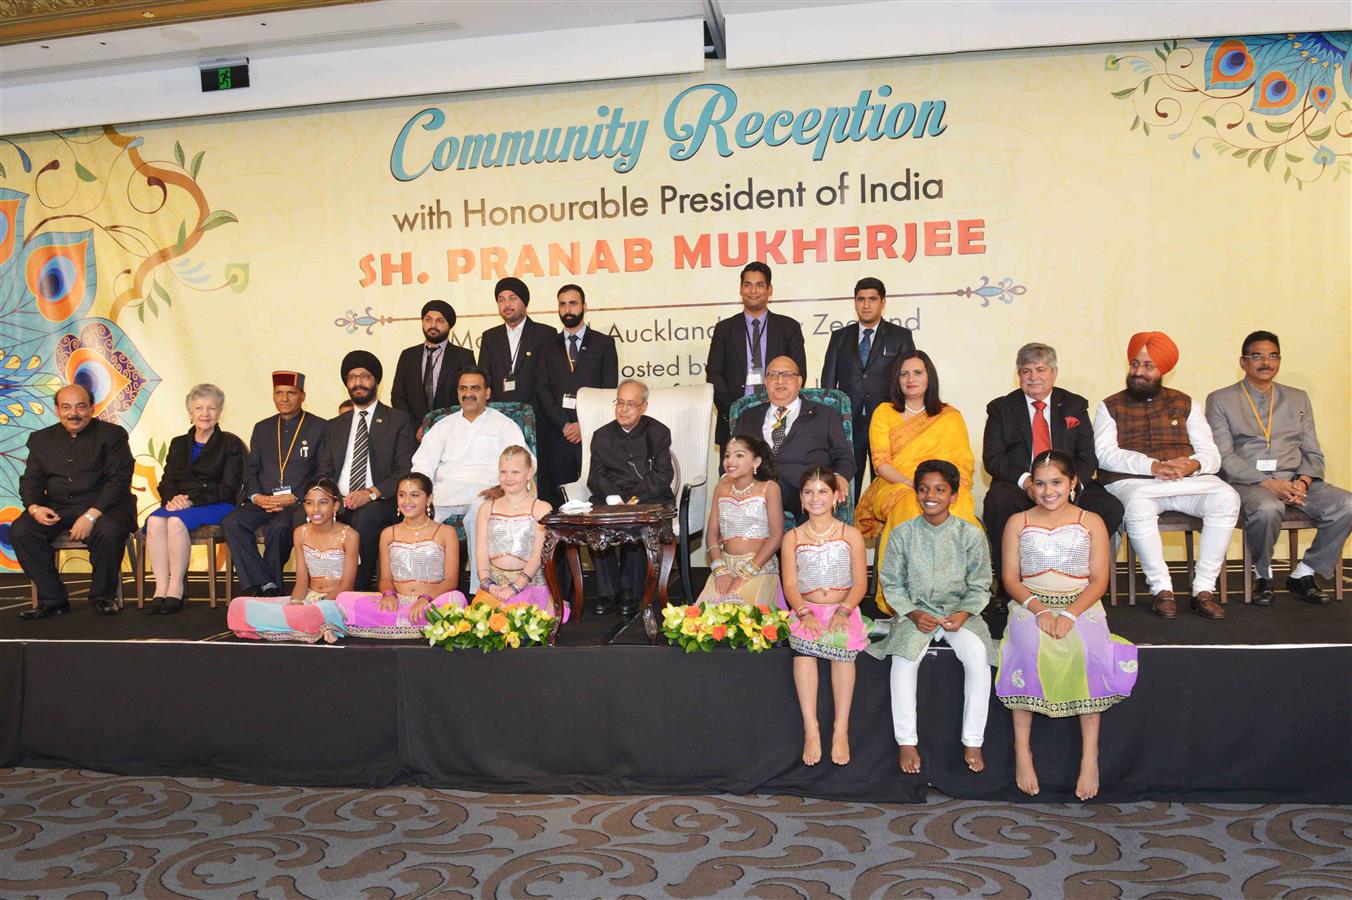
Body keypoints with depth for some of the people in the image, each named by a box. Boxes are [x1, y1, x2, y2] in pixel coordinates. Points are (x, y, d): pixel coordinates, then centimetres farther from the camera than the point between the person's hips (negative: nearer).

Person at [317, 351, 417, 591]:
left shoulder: (398, 420, 9)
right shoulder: (334, 426, 23)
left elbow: (406, 471, -1)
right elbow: (325, 472, 17)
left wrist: (372, 493, -17)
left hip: (380, 502, -3)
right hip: (340, 506, 4)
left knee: (364, 517, -37)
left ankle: (359, 589, -24)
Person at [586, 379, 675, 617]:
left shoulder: (658, 432, 10)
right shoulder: (602, 435, 17)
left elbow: (662, 475, 0)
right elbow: (595, 477, 8)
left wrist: (635, 499, -15)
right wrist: (612, 497, -15)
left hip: (650, 498, -2)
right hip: (610, 498, 2)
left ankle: (630, 591, -21)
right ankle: (608, 591, -20)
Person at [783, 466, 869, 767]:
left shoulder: (850, 534, 7)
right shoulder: (792, 538, 10)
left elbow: (860, 583, 0)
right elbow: (790, 585, 2)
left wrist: (843, 612, -18)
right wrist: (805, 613, -17)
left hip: (844, 609, -1)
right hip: (807, 610, 1)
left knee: (843, 643, -32)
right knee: (802, 643, -31)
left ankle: (841, 730, -25)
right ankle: (811, 730, -28)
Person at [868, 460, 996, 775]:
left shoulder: (971, 535, -1)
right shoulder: (902, 534, 0)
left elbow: (979, 587, 4)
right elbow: (892, 584, 4)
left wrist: (963, 613, -13)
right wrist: (913, 613, -11)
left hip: (959, 611, 0)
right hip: (915, 612, 0)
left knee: (978, 656, -29)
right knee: (904, 658, -29)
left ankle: (972, 741, -14)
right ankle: (906, 741, -17)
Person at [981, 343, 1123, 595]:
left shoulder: (1075, 406, 15)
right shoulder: (1001, 408, 9)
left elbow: (1088, 456, 5)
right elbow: (992, 458, -2)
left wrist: (1074, 481, -18)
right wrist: (1025, 481, -20)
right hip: (1018, 488, -2)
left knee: (1110, 507, -25)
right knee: (998, 499, -35)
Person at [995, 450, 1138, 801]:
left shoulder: (1091, 523, 7)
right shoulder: (1018, 523, 10)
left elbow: (1099, 580, 0)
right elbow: (1010, 579, 4)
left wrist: (1070, 614, -16)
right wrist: (1039, 608, -14)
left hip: (1081, 605, 0)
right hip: (1030, 605, 0)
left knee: (1085, 650, -31)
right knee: (1029, 648, -31)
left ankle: (1090, 752, -22)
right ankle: (1022, 750, -23)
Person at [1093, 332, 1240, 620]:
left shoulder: (1184, 403, 19)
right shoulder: (1110, 407, 12)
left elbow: (1211, 455, 9)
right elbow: (1105, 454, -5)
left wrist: (1192, 465, -16)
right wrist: (1153, 466, -19)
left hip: (1186, 479, 3)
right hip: (1132, 482, -3)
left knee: (1226, 498, -27)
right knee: (1138, 505, -37)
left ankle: (1204, 588, -22)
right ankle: (1161, 589, -25)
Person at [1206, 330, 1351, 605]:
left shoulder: (1298, 399, 20)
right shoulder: (1220, 400, 6)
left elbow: (1313, 453, 14)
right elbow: (1223, 456, -5)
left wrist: (1302, 482, -8)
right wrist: (1267, 483, -17)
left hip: (1294, 480, 4)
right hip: (1247, 482, -4)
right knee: (1267, 509, -38)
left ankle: (1303, 574, -5)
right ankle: (1263, 575, -9)